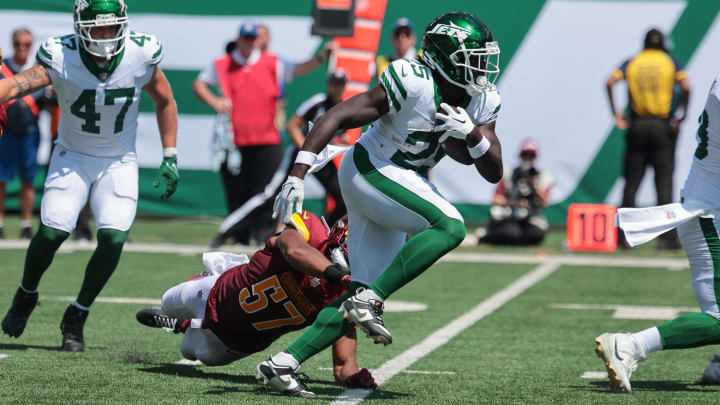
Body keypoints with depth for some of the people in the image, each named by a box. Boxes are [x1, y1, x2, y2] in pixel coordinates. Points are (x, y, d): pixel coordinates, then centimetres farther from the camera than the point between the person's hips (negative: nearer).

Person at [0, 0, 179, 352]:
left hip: (119, 163, 1)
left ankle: (77, 316, 4)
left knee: (113, 238, -17)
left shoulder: (140, 55, -15)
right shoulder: (62, 58, -20)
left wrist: (170, 158, 2)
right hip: (72, 157, -1)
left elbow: (165, 101, 4)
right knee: (52, 231, -17)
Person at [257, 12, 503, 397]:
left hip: (399, 183, 9)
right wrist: (296, 177, -28)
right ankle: (368, 302, -25)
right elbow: (334, 118, -22)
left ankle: (283, 363, 5)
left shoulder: (482, 103, 1)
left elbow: (493, 173, 1)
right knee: (450, 227, -27)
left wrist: (472, 133, -19)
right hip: (369, 171, -9)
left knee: (366, 291, 4)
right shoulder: (413, 84, -22)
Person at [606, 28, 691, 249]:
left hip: (637, 125, 1)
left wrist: (616, 114, -3)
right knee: (664, 182, 0)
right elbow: (686, 86, -14)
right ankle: (667, 237, -4)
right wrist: (682, 114, -5)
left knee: (631, 182, 7)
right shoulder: (670, 63, 3)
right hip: (663, 127, -1)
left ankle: (624, 235, 4)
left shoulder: (632, 62, 8)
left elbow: (610, 82, -8)